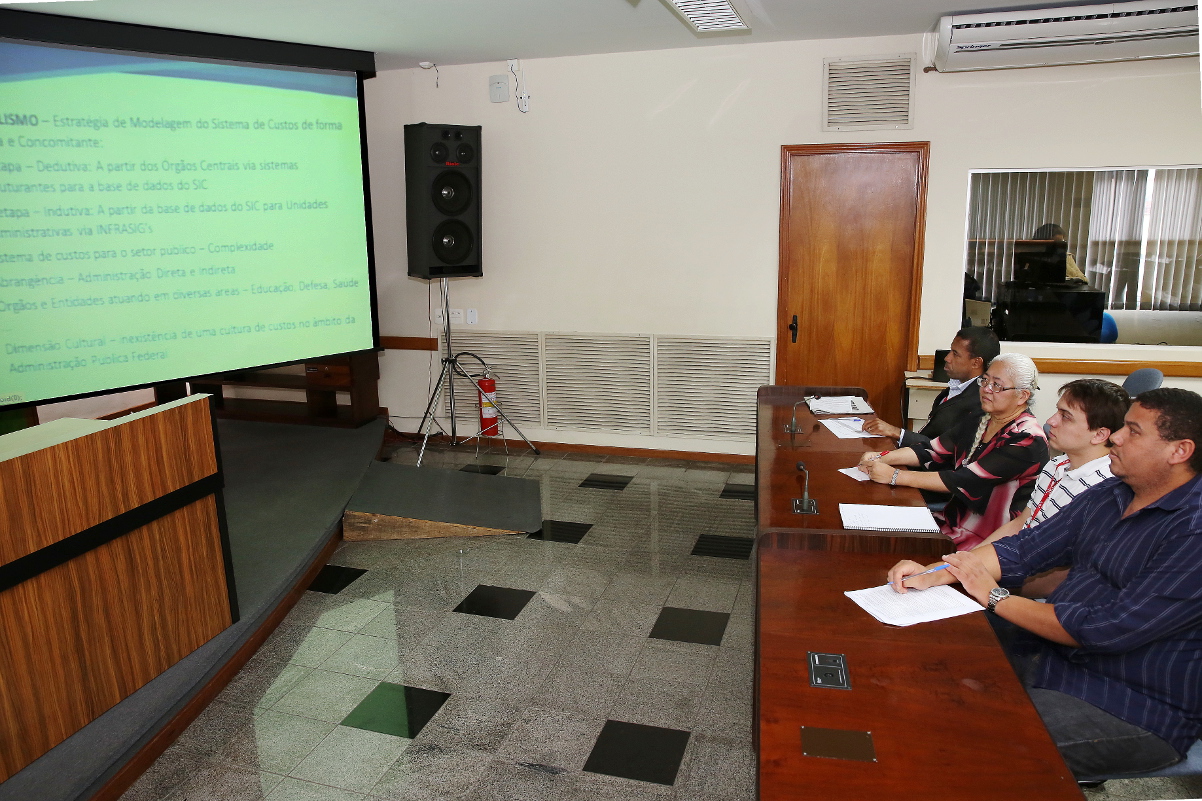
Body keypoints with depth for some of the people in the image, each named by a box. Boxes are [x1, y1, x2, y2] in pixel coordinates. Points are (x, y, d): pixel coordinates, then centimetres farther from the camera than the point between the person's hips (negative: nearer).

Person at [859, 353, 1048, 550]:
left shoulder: (1028, 440, -19)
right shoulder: (979, 421, 7)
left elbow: (966, 481, -27)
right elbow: (933, 451, 3)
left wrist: (895, 476, -28)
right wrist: (882, 458, -14)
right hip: (955, 517, 7)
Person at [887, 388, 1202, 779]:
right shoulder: (1107, 496, 6)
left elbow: (1111, 629, -25)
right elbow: (1024, 548, 5)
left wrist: (996, 597, -14)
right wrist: (931, 575, -9)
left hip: (1136, 711, -8)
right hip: (1048, 654, 8)